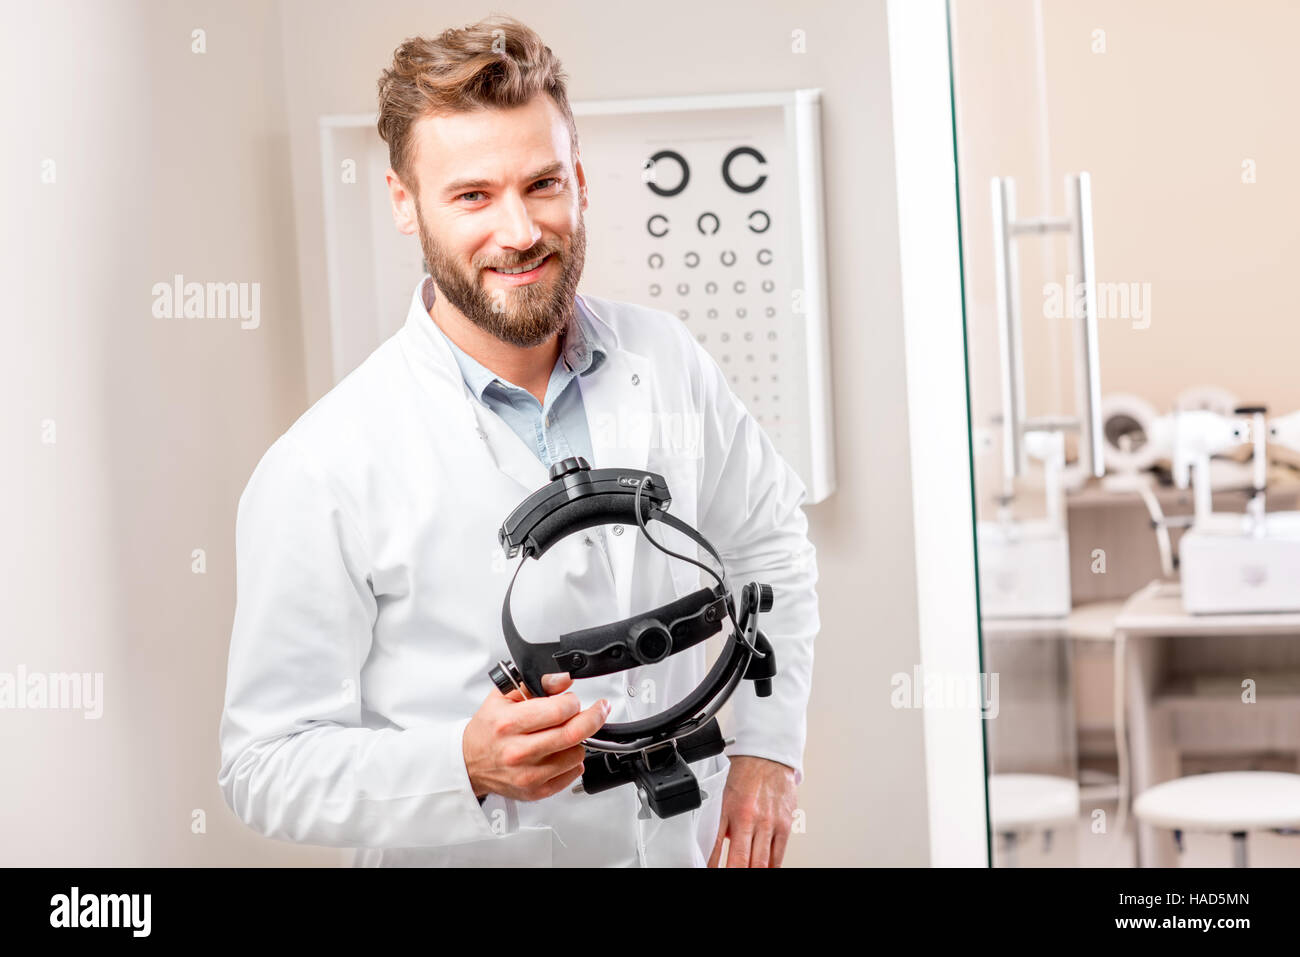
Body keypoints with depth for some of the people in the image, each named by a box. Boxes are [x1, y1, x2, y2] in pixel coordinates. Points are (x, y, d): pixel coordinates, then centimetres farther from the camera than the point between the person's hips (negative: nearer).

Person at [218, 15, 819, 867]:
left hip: (686, 845, 4)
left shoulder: (666, 361, -6)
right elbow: (268, 766, -18)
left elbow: (772, 538, 10)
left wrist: (768, 746, 2)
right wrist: (466, 765, -32)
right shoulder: (320, 474, -20)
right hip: (472, 854, -4)